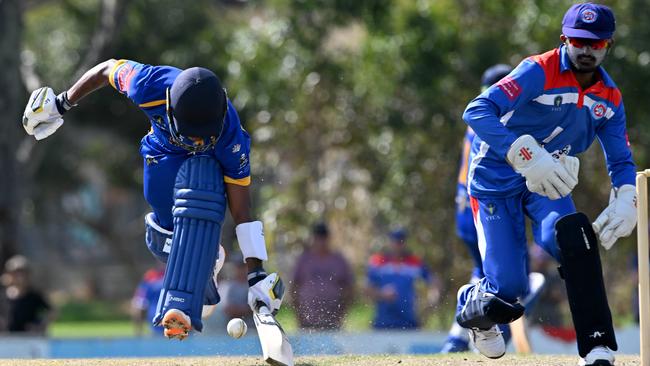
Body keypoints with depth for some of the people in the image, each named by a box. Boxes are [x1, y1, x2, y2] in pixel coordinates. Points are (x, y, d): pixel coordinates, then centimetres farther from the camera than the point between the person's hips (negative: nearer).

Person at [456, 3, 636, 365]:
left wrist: (625, 202, -13)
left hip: (546, 181, 5)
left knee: (575, 234, -29)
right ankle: (472, 308, 29)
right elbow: (477, 111, -33)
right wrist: (525, 155, -45)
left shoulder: (610, 98, 0)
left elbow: (621, 160, 10)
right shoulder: (540, 71, -21)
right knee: (508, 289, -12)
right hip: (496, 179, -5)